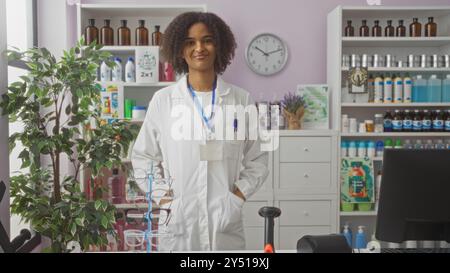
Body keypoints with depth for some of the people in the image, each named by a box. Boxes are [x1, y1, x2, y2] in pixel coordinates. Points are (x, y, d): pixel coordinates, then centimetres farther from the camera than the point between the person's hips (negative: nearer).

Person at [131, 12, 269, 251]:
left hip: (226, 222, 1)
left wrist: (239, 195, -5)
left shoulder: (241, 99, 1)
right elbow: (143, 156, 7)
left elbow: (257, 159, 7)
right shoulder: (162, 100, 0)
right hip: (176, 220, 0)